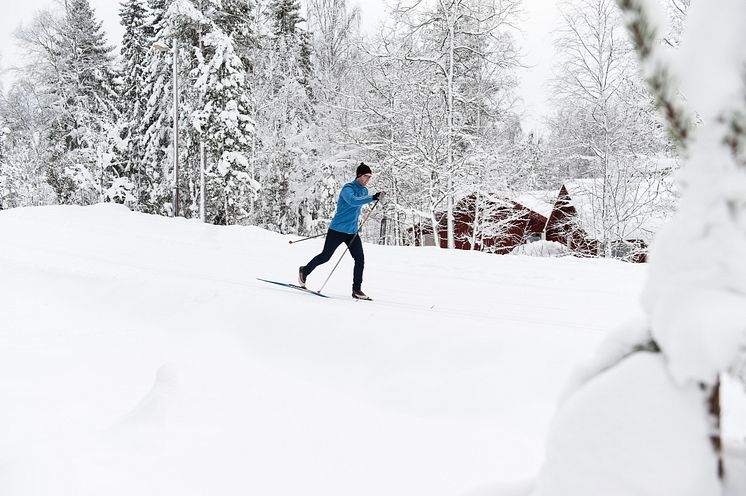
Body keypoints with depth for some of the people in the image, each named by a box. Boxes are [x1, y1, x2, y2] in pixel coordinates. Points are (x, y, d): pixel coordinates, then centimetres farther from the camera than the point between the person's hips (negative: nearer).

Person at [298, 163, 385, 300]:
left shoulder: (364, 191, 9)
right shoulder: (347, 188, -17)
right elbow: (353, 201, -40)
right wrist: (373, 198, -47)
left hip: (352, 232, 7)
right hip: (337, 230, -7)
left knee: (360, 259, -7)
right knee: (325, 256, 4)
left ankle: (357, 289, 0)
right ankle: (304, 271, 28)